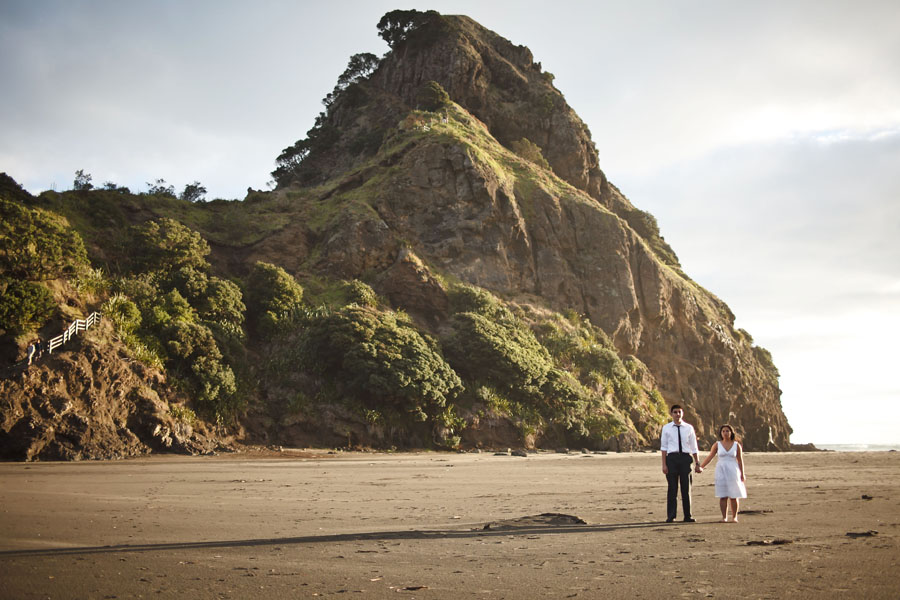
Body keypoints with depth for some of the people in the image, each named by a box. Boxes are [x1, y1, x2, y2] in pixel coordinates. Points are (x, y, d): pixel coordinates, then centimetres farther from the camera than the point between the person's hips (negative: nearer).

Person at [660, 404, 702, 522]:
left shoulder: (689, 428, 7)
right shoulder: (666, 428, 4)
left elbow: (694, 447, 10)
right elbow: (664, 447, 3)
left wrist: (697, 464, 7)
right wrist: (664, 464, -3)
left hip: (686, 457, 1)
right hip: (672, 458, -1)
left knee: (686, 488, 6)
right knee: (672, 487, 1)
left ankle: (688, 516, 14)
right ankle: (671, 516, 8)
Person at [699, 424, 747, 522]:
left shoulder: (737, 445, 2)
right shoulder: (717, 445, 3)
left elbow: (740, 460, 4)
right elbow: (709, 457, 4)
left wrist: (742, 474, 2)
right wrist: (700, 467, -2)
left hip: (733, 471, 0)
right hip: (721, 471, 0)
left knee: (734, 496, 0)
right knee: (723, 496, 0)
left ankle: (734, 517, 10)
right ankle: (724, 517, 5)